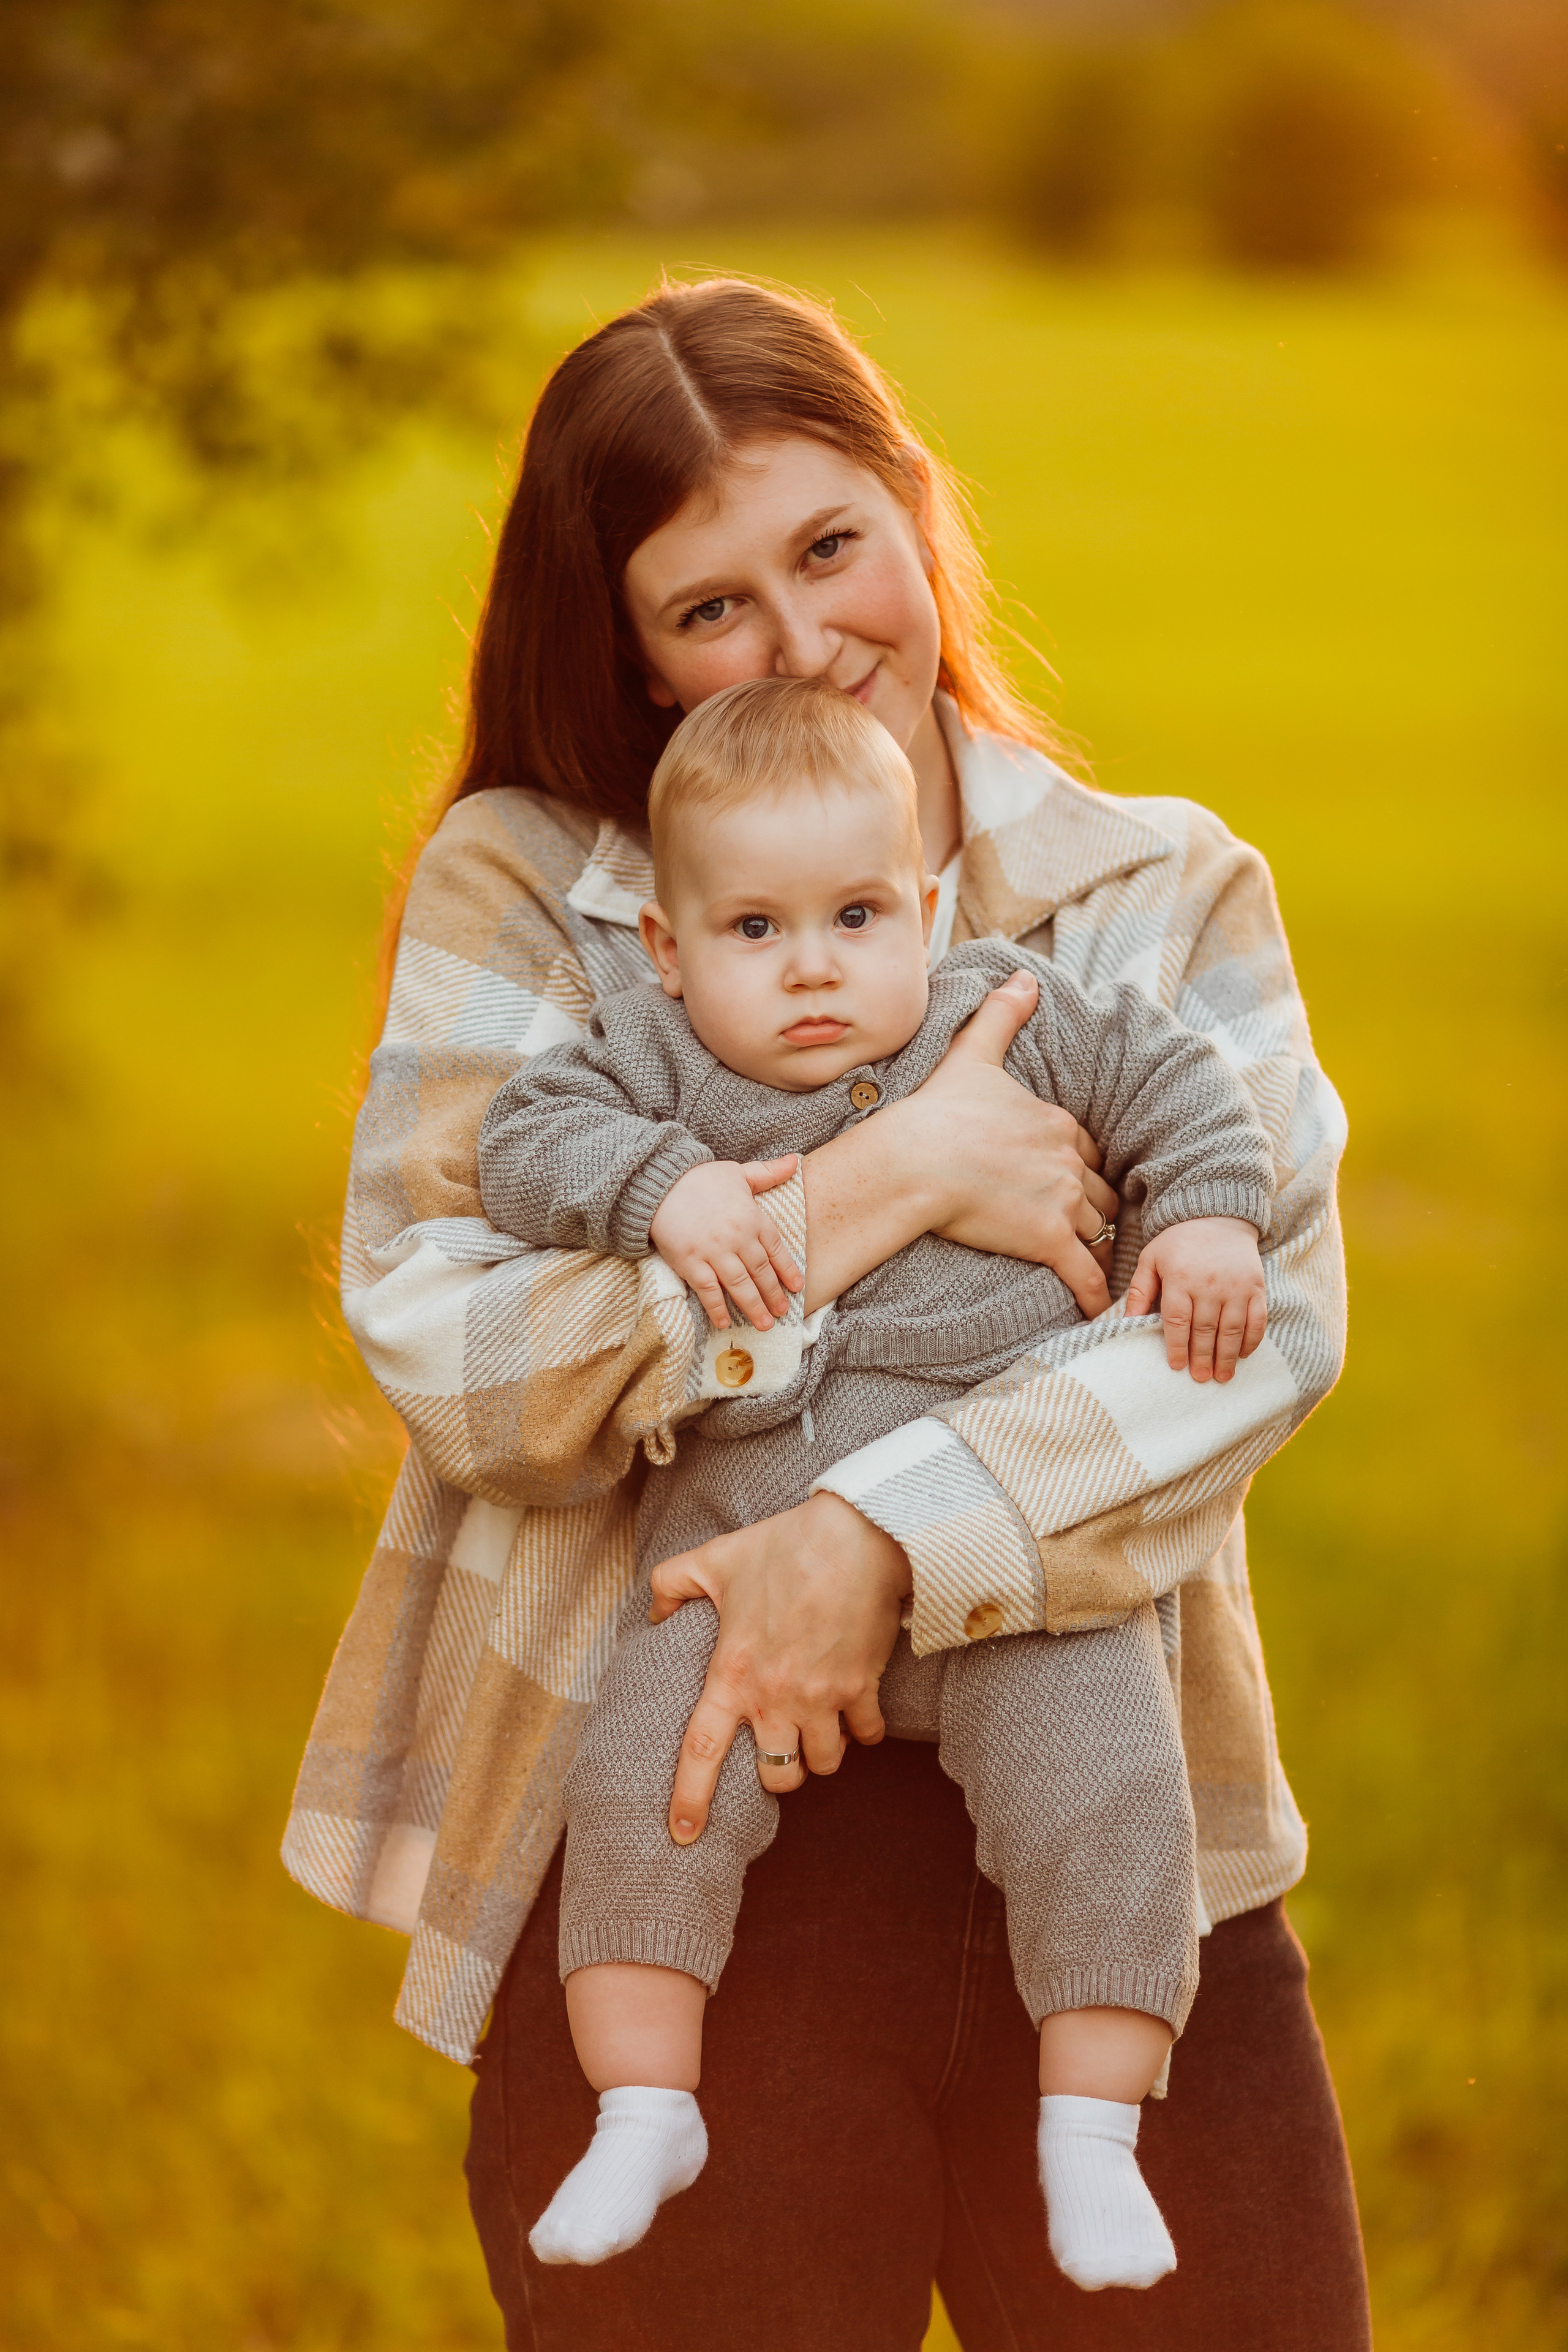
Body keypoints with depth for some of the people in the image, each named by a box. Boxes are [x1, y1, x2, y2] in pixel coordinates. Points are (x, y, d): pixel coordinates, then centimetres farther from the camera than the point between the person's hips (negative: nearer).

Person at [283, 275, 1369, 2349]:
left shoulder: (1167, 894, 7)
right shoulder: (521, 890, 3)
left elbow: (1271, 1309, -9)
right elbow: (449, 1358, -9)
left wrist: (883, 1537, -22)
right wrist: (888, 1185, -16)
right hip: (680, 1871, -1)